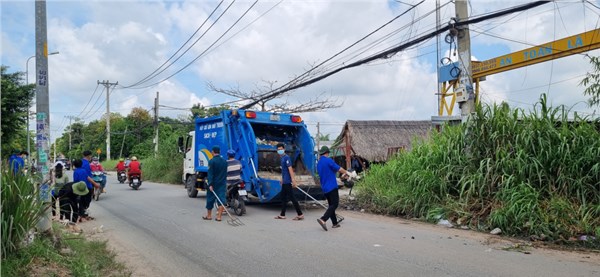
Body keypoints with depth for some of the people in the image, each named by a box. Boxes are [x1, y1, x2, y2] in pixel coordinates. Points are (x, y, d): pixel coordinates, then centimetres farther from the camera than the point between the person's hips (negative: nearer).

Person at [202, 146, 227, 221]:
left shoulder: (212, 161, -11)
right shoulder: (224, 161, 7)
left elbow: (210, 174, -16)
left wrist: (210, 184, -17)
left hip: (214, 184, -4)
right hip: (222, 183, 4)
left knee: (210, 199, 9)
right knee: (221, 199, 1)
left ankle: (209, 215, 21)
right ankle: (219, 216, -1)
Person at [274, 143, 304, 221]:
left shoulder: (286, 158, -14)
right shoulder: (282, 158, 15)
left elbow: (290, 169, -21)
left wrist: (293, 180, -27)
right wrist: (282, 179, 31)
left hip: (287, 182, -10)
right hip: (284, 182, 10)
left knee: (292, 198, -7)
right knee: (283, 197, 13)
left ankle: (300, 214, -4)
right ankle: (282, 215, 21)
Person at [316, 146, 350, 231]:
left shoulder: (318, 164, 13)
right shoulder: (328, 160, -12)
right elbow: (339, 169, -6)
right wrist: (346, 172, 12)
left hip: (324, 188, 8)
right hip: (332, 187, -8)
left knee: (331, 205, 14)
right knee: (334, 204, -7)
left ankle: (335, 223, 17)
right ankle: (323, 219, -21)